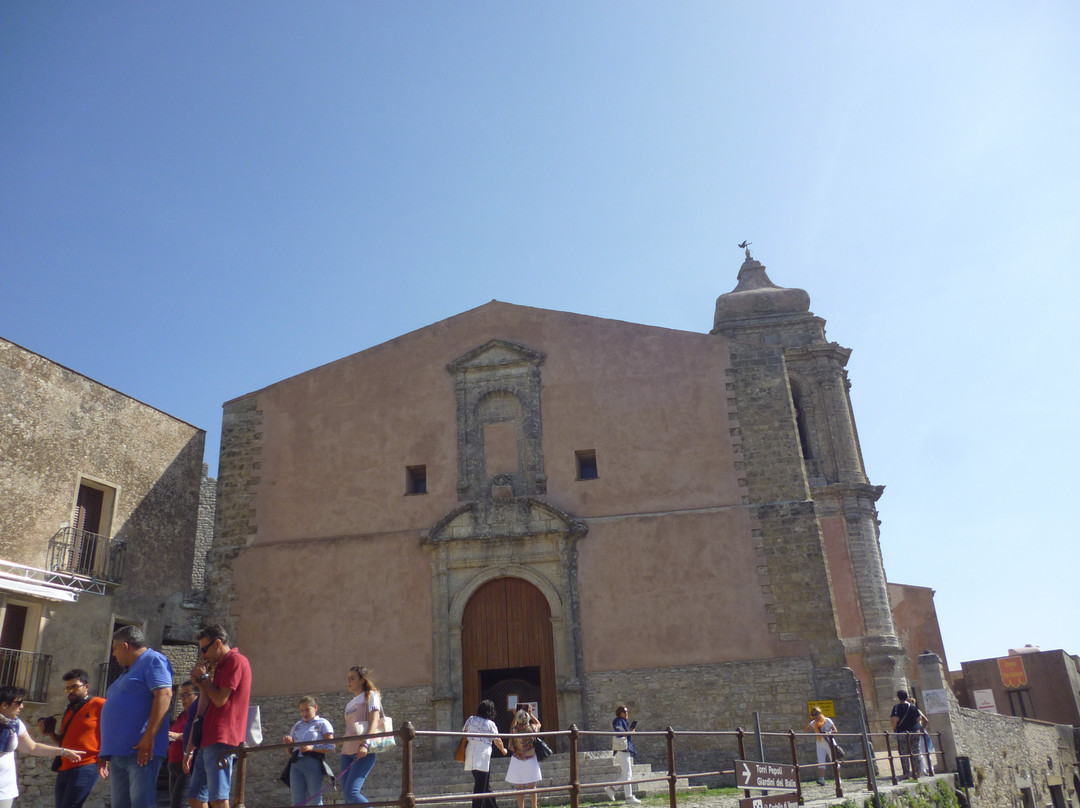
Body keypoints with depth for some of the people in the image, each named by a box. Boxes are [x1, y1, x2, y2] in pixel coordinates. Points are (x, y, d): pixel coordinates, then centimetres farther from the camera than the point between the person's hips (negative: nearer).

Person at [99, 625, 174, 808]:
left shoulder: (153, 660, -4)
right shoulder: (129, 671, 27)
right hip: (118, 753, 10)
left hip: (141, 751, -10)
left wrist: (149, 736, -25)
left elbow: (164, 694, -19)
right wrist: (105, 753, 26)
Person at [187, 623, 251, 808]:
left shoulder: (235, 660, -7)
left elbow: (220, 700, -14)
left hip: (221, 741, -11)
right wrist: (200, 684, 10)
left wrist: (204, 676, -1)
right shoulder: (219, 666, 24)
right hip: (208, 741, 11)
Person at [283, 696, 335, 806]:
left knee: (315, 801, -7)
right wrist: (288, 743, 1)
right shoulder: (297, 726, 21)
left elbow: (331, 747, -4)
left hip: (314, 763, -5)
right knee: (297, 802, -1)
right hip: (296, 765, 5)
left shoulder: (322, 723, 5)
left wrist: (312, 747, -16)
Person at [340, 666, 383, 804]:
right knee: (347, 795, 0)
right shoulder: (349, 703, 23)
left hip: (363, 752, -7)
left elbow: (374, 721, -10)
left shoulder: (370, 695, 2)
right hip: (347, 752, 7)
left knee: (351, 792, -21)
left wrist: (365, 744, -24)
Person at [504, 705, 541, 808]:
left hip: (517, 761, 0)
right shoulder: (532, 728, -10)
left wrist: (515, 715, 19)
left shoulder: (514, 730, -11)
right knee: (532, 787, 10)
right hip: (531, 761, 0)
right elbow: (538, 724, 14)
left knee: (520, 788, 8)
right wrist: (530, 714, 16)